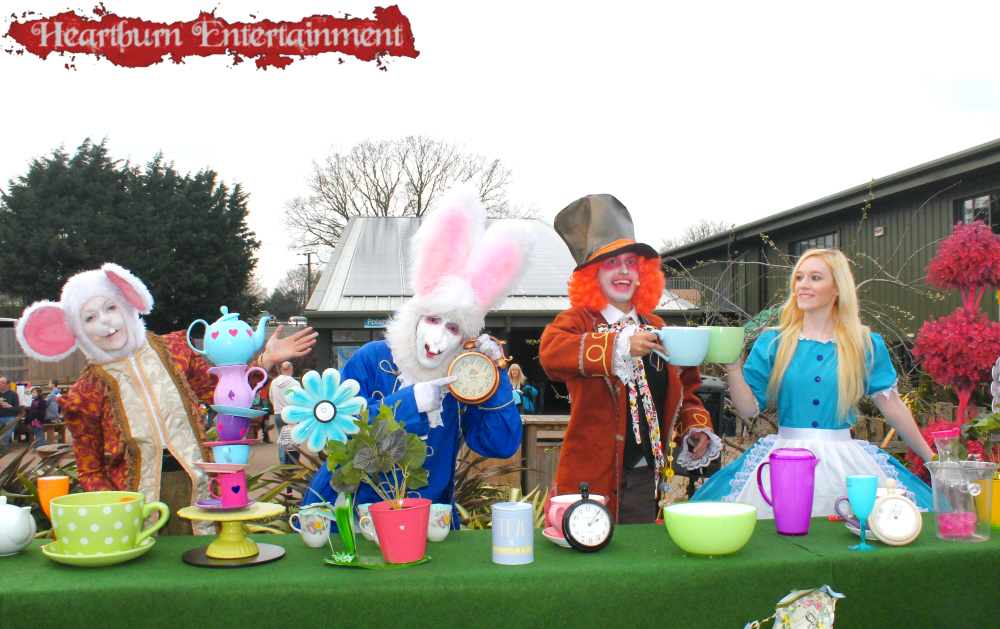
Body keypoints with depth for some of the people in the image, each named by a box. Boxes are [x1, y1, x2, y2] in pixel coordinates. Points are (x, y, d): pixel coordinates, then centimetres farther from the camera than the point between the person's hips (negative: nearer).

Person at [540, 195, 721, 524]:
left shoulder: (656, 327, 16)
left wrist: (696, 427, 7)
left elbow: (684, 388, 25)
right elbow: (551, 352, -27)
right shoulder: (577, 322, -3)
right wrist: (619, 346, -38)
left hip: (645, 478, 5)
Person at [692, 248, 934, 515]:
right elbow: (749, 407, 0)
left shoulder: (866, 345, 5)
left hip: (845, 462, 1)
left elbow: (893, 407, 10)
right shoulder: (773, 342, 4)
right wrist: (732, 365, -14)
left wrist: (933, 460, 13)